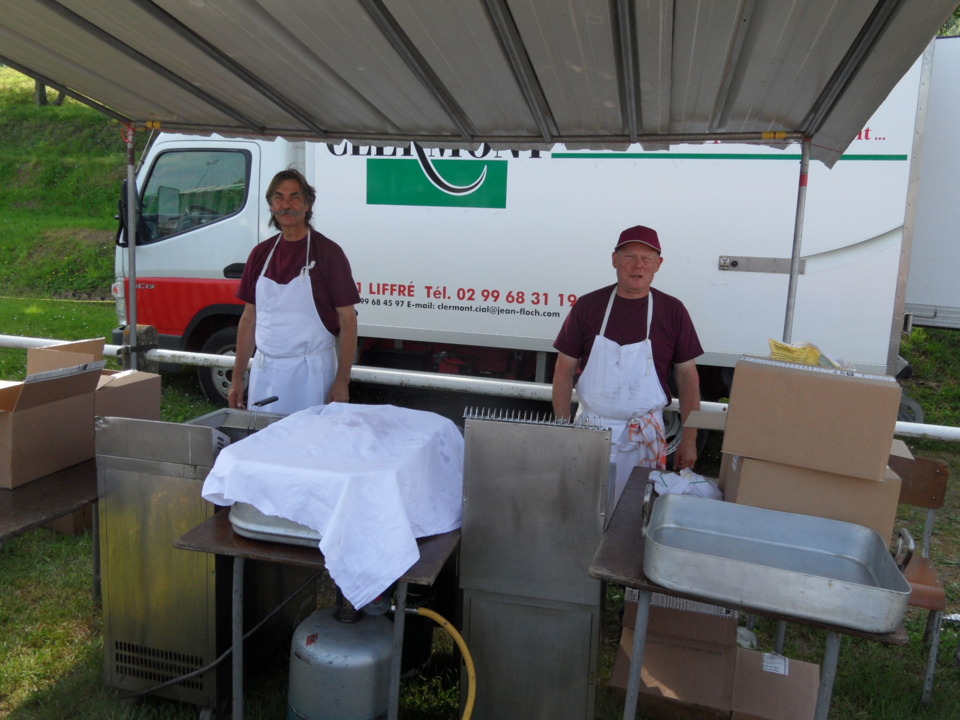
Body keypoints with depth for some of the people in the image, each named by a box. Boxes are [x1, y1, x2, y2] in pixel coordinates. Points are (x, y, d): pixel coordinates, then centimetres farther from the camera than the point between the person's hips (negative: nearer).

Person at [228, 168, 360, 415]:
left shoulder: (327, 252, -5)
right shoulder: (261, 253, 9)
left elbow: (347, 320, -7)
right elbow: (249, 318, 13)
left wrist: (342, 381, -14)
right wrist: (237, 377, 9)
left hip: (310, 371, -4)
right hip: (263, 370, 4)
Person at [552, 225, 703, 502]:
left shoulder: (672, 311, -1)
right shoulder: (588, 306, -2)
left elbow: (687, 376, 2)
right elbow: (565, 369, 2)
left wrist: (689, 439, -1)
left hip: (644, 436, 0)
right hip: (590, 428, 1)